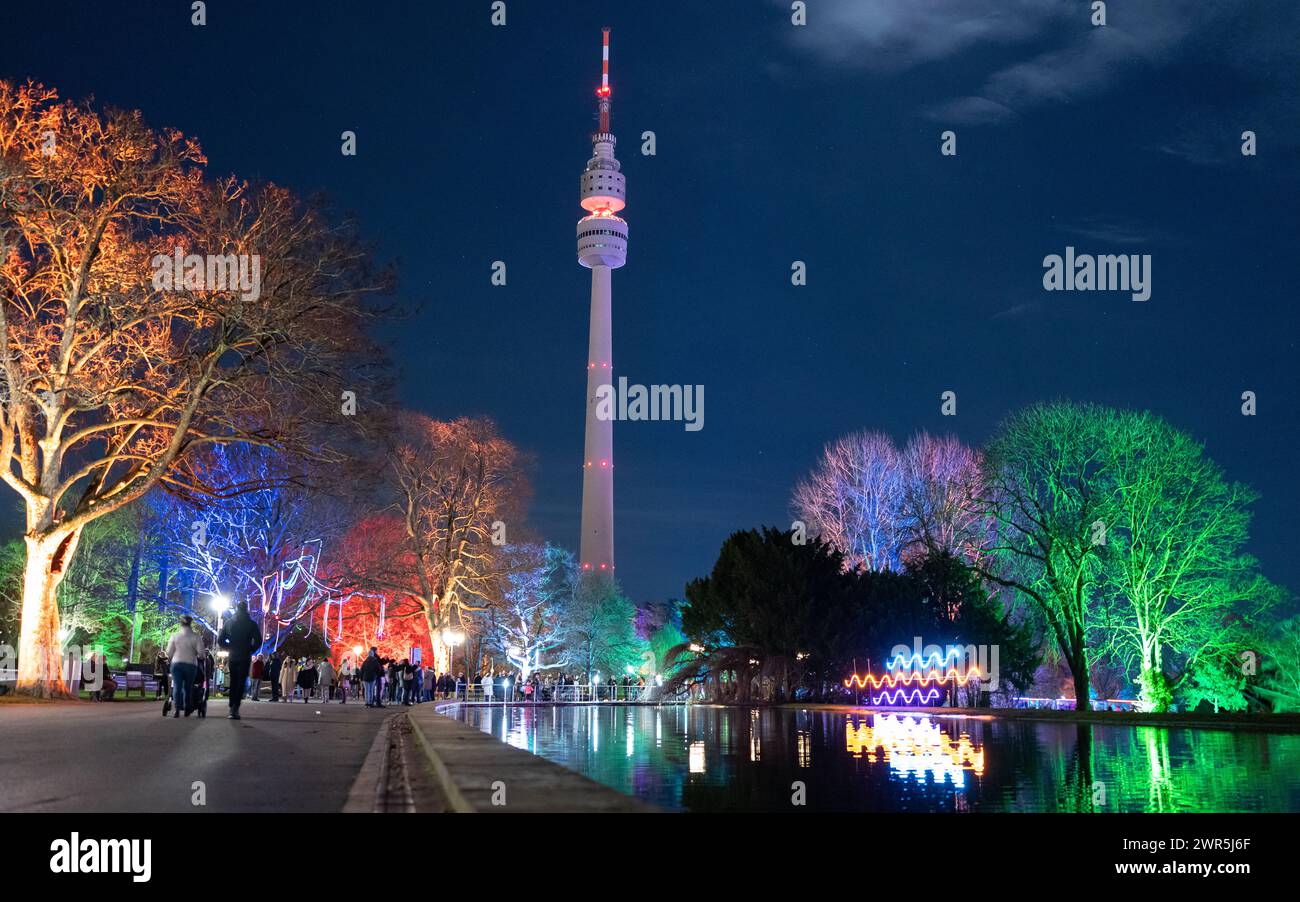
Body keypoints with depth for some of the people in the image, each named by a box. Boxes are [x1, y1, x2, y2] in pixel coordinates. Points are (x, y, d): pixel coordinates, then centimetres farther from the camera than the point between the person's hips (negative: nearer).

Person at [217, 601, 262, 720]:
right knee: (240, 683, -4)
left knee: (233, 683, 14)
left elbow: (220, 640, 4)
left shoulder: (228, 623, 6)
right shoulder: (251, 624, -3)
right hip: (245, 658, -3)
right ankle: (235, 709, -16)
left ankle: (232, 709, 12)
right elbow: (258, 641, -10)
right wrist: (250, 650, 5)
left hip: (232, 658, 3)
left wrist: (229, 648, 15)